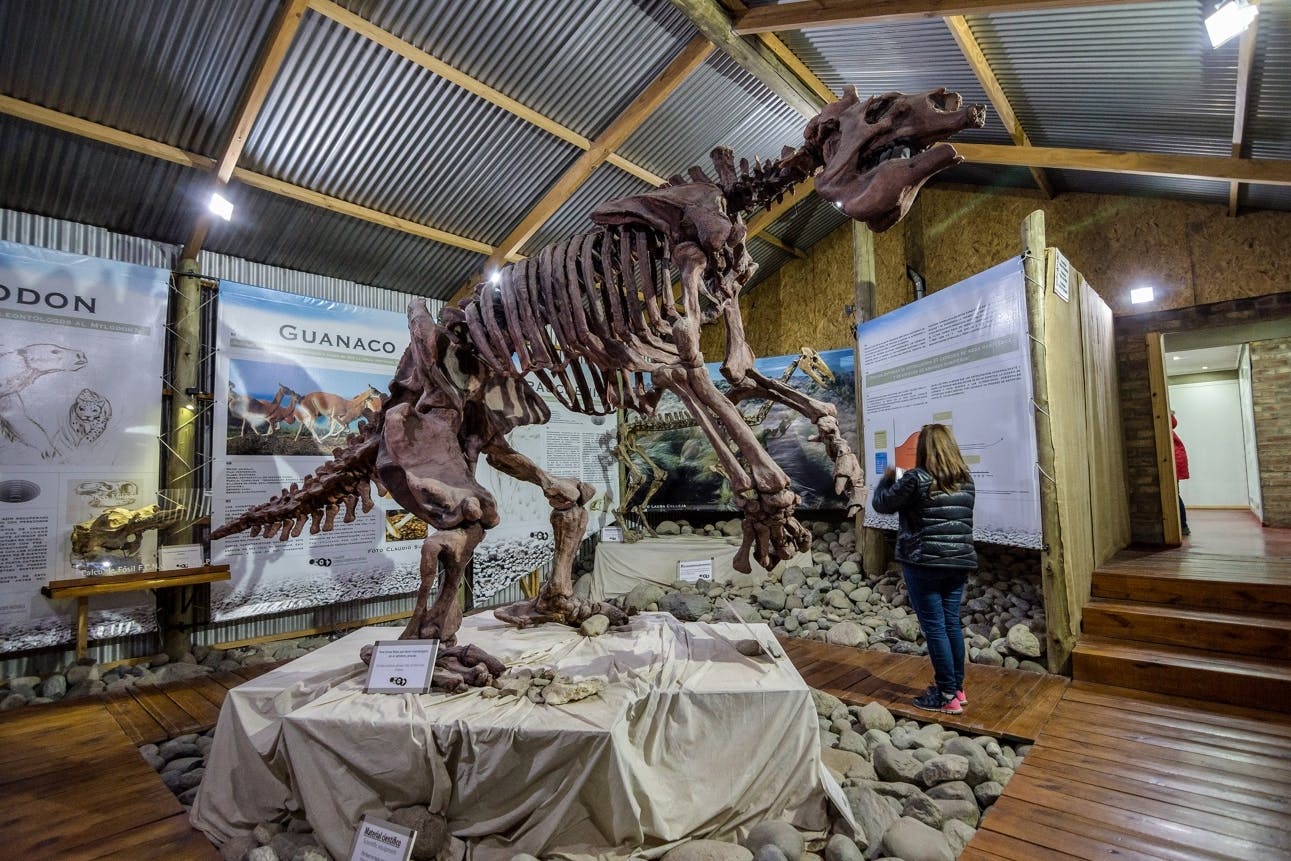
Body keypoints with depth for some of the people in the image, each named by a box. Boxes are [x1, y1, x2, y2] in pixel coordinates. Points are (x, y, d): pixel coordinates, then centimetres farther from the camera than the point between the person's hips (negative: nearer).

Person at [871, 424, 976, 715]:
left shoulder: (916, 478, -14)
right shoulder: (966, 480, 6)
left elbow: (881, 504, -5)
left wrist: (887, 480, 14)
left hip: (924, 562, -6)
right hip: (960, 562, 7)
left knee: (934, 627, 1)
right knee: (952, 623, 15)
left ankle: (948, 696, 8)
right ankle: (957, 688, 25)